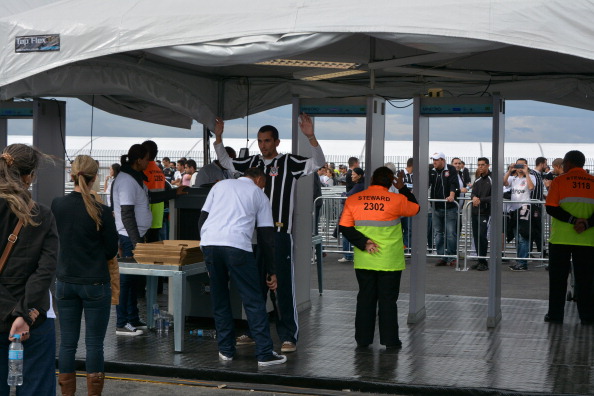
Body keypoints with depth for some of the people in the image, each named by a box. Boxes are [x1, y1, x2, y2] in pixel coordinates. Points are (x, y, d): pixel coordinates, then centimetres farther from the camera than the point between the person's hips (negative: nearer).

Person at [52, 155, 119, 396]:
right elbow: (111, 251, -6)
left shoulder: (57, 206, -4)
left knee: (67, 342, 10)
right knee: (94, 343, 5)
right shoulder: (101, 212, -15)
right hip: (95, 284, -4)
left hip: (65, 282, 4)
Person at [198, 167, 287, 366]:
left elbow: (202, 218, 18)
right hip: (237, 245, -3)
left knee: (219, 299, 16)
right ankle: (265, 354, 1)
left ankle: (226, 350, 19)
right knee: (253, 301, 2)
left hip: (209, 243, 3)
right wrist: (271, 271, 18)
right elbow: (266, 236, 15)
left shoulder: (220, 185, 26)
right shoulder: (259, 194, 19)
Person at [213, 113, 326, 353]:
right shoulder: (253, 163, 12)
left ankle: (288, 337, -1)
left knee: (283, 287, -5)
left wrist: (310, 137, -28)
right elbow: (226, 162, 23)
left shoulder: (289, 163, -3)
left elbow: (318, 163, -14)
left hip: (279, 234, -6)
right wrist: (218, 138, 11)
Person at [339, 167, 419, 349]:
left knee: (365, 298, 11)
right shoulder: (396, 200, -7)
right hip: (390, 261, -2)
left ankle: (363, 338, 14)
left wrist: (363, 243, -8)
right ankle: (390, 339, 8)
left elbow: (344, 226, -5)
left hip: (363, 260, 2)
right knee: (388, 299, 5)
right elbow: (415, 208, 11)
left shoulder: (353, 200, -1)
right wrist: (402, 188, 18)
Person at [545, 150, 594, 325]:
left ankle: (555, 314, 6)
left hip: (561, 238, -2)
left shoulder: (559, 181, -1)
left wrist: (573, 220, -13)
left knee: (558, 278, 6)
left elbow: (550, 208, -10)